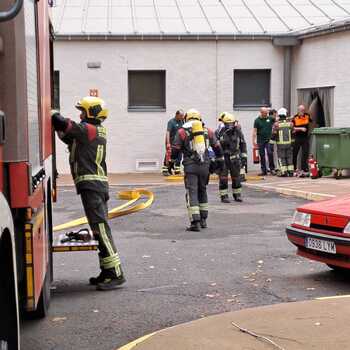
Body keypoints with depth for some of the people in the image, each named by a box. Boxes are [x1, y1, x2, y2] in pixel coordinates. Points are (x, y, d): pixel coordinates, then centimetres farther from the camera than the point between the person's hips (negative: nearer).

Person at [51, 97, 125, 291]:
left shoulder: (88, 129, -9)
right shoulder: (98, 132, 19)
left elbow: (62, 123, -17)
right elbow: (70, 138, 25)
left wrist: (52, 112, 1)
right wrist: (61, 130, 12)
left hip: (91, 185, -10)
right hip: (99, 185, 10)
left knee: (100, 228, -11)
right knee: (100, 229, 13)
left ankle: (116, 274, -12)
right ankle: (108, 271, 18)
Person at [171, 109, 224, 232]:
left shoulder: (182, 131, 2)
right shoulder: (207, 131, 12)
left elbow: (176, 149, 1)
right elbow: (217, 147, 16)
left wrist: (172, 162, 14)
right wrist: (220, 161, 27)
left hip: (190, 166, -4)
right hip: (205, 166, 4)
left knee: (192, 193, -4)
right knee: (202, 191, 19)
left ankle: (195, 222, -13)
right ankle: (203, 220, 24)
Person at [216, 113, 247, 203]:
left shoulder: (238, 132, -1)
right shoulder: (219, 132, -9)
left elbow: (243, 144, 9)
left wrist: (244, 157, 5)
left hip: (235, 158, 3)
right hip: (223, 158, -3)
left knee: (236, 178, 9)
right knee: (223, 178, -4)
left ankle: (237, 195, 22)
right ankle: (224, 196, 5)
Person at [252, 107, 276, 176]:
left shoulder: (270, 118, 5)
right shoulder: (257, 120, 1)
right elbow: (255, 131, -1)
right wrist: (254, 140, -8)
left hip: (269, 140, 0)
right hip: (260, 141, 0)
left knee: (270, 154, -11)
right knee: (262, 155, 4)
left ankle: (272, 169, 0)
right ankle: (264, 171, 10)